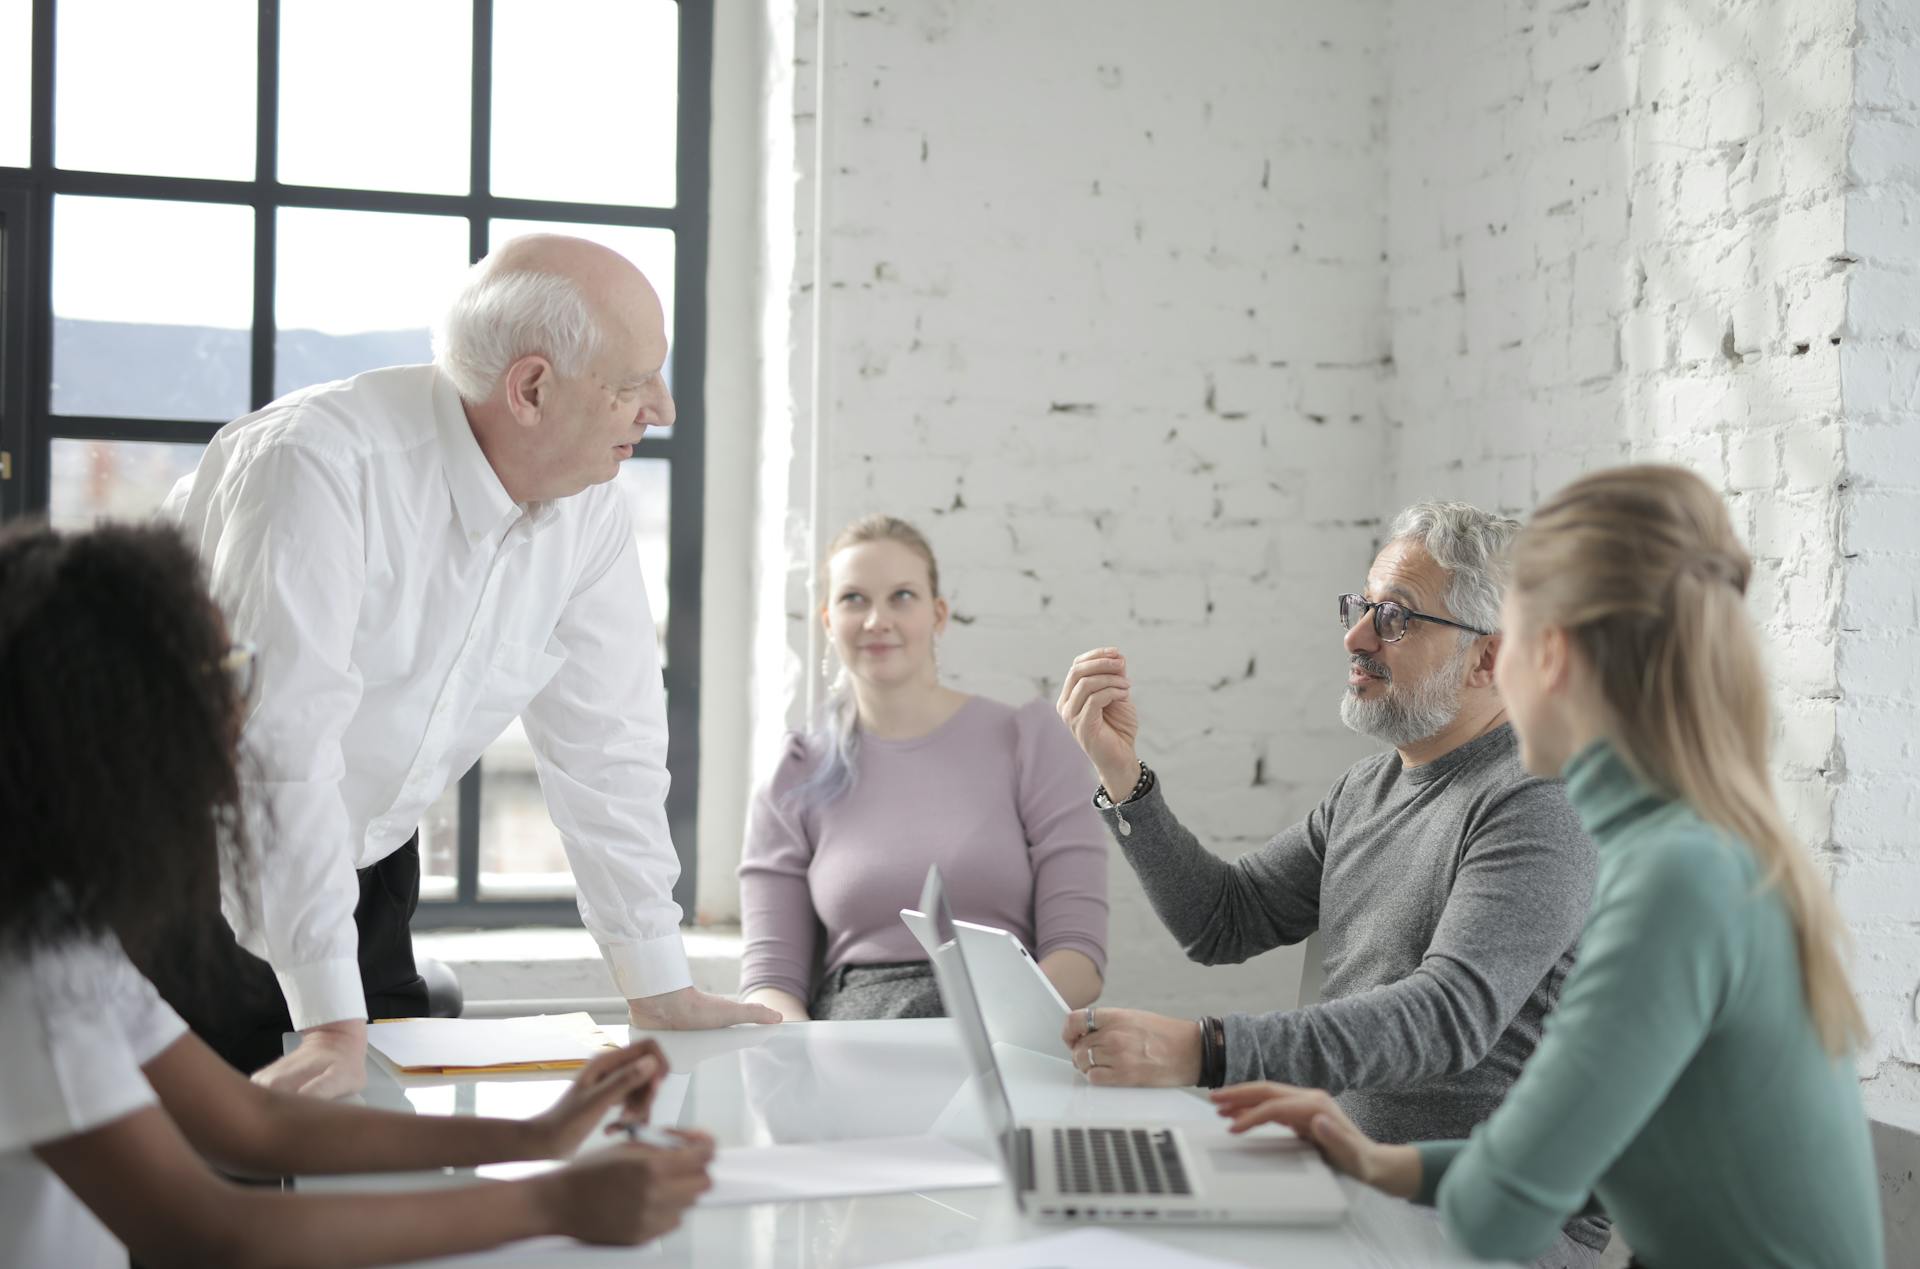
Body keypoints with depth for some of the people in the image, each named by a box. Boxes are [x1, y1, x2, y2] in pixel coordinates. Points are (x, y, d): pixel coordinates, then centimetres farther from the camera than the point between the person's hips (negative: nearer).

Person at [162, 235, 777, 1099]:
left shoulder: (588, 507, -7)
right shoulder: (319, 466, -28)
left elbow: (604, 743, -1)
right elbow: (285, 743, -31)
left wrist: (659, 989, -1)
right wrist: (334, 1023, -32)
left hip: (365, 867, 6)